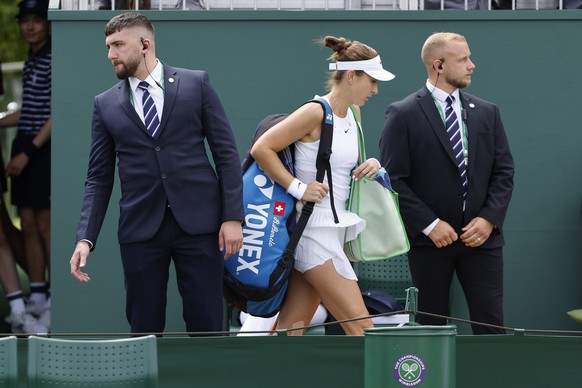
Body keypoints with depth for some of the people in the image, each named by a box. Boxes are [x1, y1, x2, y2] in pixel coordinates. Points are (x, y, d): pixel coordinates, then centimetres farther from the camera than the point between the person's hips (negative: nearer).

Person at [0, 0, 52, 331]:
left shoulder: (53, 60, -11)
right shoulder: (31, 61, 16)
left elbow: (56, 114, -15)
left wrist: (29, 151, -18)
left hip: (44, 150, -8)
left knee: (46, 226, -6)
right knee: (28, 225, 9)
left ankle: (55, 302, -2)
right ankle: (37, 297, 14)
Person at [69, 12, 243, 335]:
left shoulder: (196, 84, 4)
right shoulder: (106, 104, 9)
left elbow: (226, 153, 3)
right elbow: (99, 178, 8)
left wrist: (233, 217, -5)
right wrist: (85, 238, -4)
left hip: (197, 222, -1)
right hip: (140, 228, 2)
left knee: (205, 325, 0)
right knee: (144, 328, 2)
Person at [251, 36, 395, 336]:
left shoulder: (353, 114, 12)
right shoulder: (316, 113, -14)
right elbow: (261, 148, -14)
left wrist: (369, 165, 5)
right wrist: (298, 188, -17)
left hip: (335, 228, 9)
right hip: (315, 229, -9)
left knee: (291, 328, 6)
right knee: (360, 325, -10)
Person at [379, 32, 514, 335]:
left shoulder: (487, 113, 12)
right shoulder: (403, 115, -2)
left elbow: (503, 171, 10)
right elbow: (394, 178, -6)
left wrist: (489, 219, -5)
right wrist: (429, 225, -12)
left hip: (481, 237, 3)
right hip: (429, 240, -3)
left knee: (490, 325, -3)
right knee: (431, 326, 3)